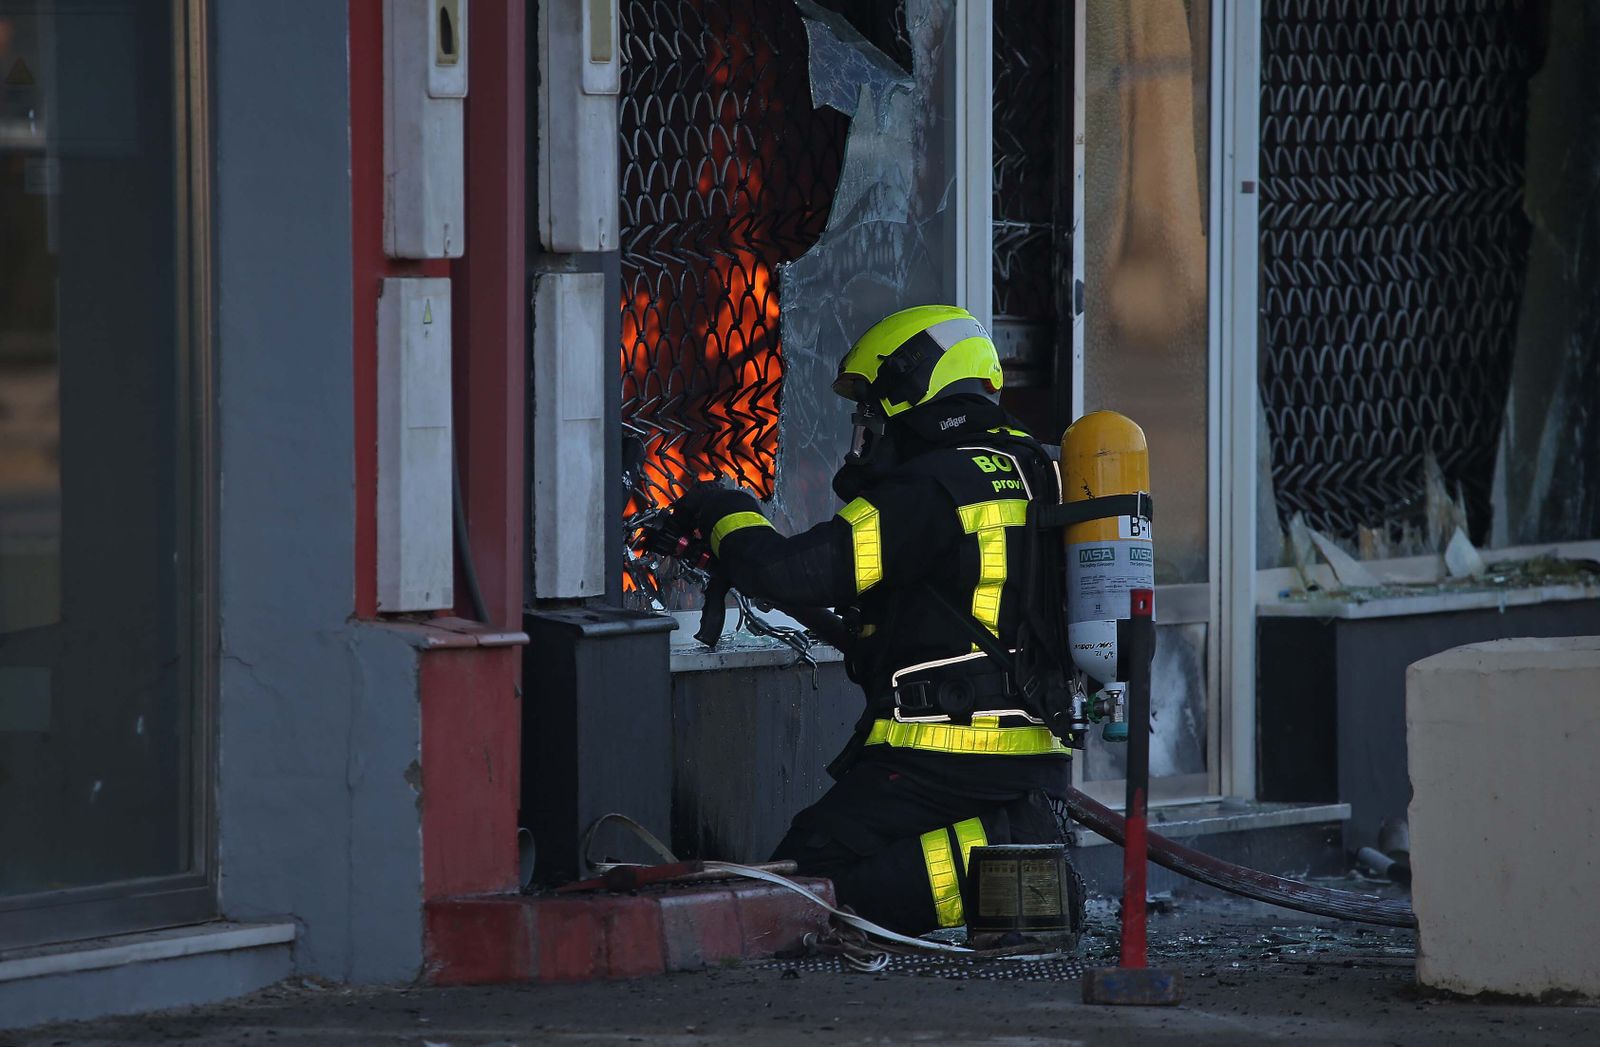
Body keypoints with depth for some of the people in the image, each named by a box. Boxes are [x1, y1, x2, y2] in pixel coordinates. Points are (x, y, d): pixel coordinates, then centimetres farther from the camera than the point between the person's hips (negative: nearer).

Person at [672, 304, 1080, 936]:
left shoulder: (932, 489, -14)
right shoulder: (1033, 473, 14)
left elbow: (790, 575, -18)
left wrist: (729, 516, 1)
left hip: (943, 756, -9)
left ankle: (994, 858, -19)